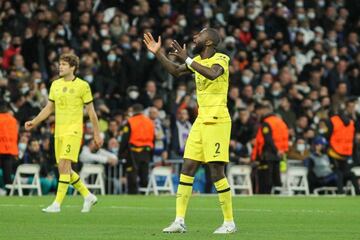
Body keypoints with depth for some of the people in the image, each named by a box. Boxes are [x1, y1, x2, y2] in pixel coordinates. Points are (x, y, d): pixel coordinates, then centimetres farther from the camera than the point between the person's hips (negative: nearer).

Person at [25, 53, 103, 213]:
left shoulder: (82, 86, -4)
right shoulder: (55, 85, 12)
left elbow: (91, 111, -1)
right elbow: (49, 108, 18)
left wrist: (97, 134, 1)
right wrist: (34, 122, 7)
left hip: (73, 131, -7)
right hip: (59, 131, 7)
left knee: (64, 166, -15)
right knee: (63, 169, 6)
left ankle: (57, 204, -14)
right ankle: (88, 196, 21)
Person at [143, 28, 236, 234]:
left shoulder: (221, 59, -10)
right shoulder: (198, 61, 14)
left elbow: (212, 74, -33)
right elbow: (176, 71, 31)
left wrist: (187, 59, -31)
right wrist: (158, 53, 23)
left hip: (217, 121, -8)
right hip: (201, 120, 8)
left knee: (217, 172, -8)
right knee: (187, 169, 3)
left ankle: (229, 223, 1)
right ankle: (180, 221, 5)